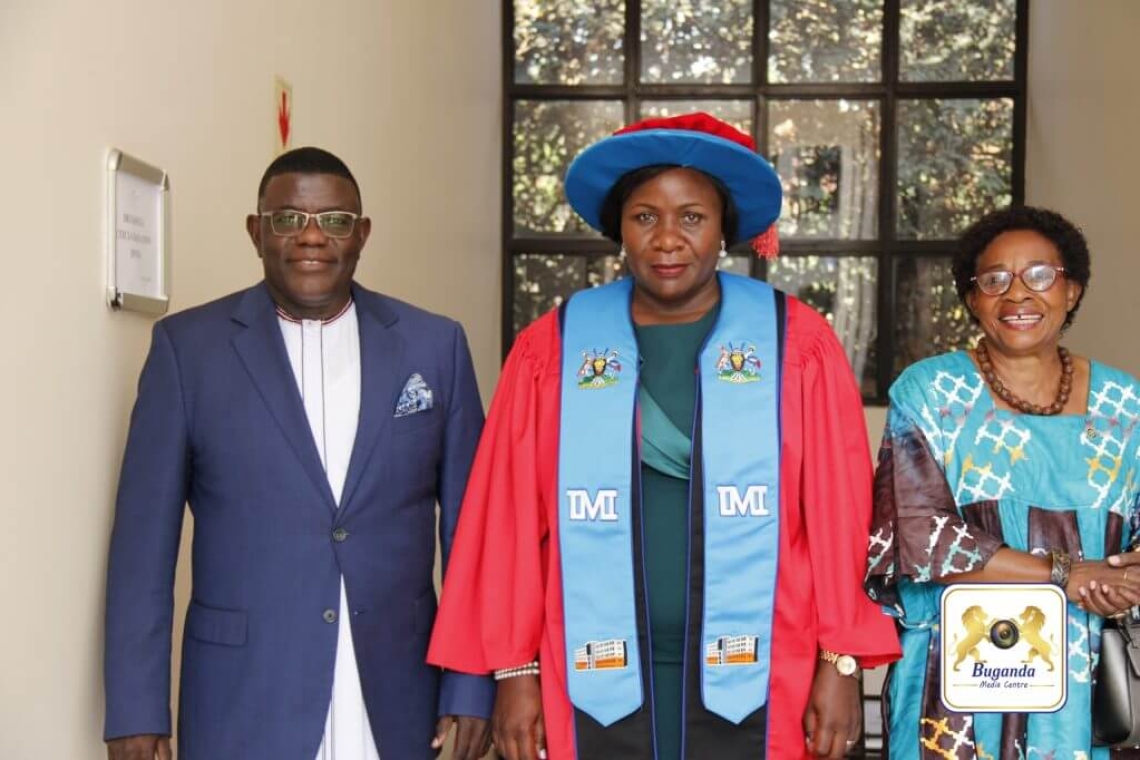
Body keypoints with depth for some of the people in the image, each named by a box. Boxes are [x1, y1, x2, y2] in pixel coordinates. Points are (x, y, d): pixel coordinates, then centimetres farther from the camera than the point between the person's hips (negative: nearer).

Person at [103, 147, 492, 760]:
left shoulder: (434, 345, 3)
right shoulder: (187, 345, -1)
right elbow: (146, 534, -1)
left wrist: (471, 685, 2)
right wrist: (136, 706, -4)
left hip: (393, 699, 2)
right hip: (243, 703, -1)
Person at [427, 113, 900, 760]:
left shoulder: (797, 343, -2)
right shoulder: (551, 350, 0)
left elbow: (837, 512, -2)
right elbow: (513, 520, 1)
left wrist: (840, 661, -3)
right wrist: (515, 668, 0)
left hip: (755, 681, 0)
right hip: (598, 680, 1)